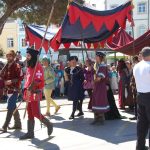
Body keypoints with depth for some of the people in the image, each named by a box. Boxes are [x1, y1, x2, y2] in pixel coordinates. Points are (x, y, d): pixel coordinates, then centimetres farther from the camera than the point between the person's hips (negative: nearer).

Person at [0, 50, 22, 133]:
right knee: (13, 108, 15)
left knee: (10, 108, -9)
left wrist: (11, 81, -21)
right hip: (8, 90, 8)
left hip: (14, 90, -8)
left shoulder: (17, 66, -8)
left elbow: (20, 78, -13)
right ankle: (18, 124, 26)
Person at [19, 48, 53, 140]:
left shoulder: (38, 67, -12)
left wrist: (30, 89, -25)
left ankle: (49, 125, 14)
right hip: (29, 94, 9)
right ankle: (30, 133, 15)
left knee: (36, 113, -6)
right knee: (30, 114, 10)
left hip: (35, 93, -9)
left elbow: (38, 80, -20)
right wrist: (26, 90, 13)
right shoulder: (29, 67, 15)